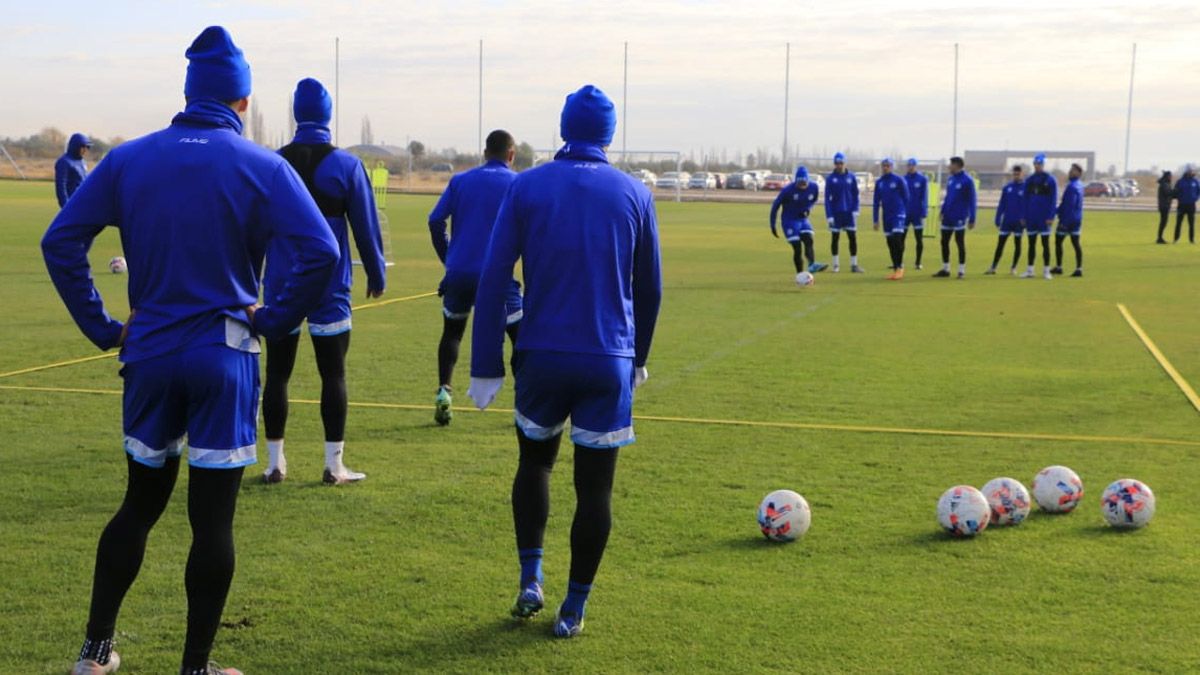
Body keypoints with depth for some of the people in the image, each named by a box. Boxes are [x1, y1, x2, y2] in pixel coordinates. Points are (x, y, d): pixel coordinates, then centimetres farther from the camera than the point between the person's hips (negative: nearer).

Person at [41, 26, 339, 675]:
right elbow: (320, 250, -18)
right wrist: (273, 321, -7)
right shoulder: (262, 167, -5)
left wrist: (102, 326, 3)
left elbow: (60, 240, 0)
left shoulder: (128, 159, 4)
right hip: (224, 360, -4)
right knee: (212, 519, 4)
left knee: (140, 501, 20)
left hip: (148, 355, 4)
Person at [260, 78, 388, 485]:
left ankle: (275, 463, 12)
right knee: (333, 374, 4)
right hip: (329, 288, -2)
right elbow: (366, 227, -2)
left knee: (276, 374, 8)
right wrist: (377, 275, 9)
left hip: (281, 286, 2)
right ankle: (334, 465, 5)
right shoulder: (347, 166, -4)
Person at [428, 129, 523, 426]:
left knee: (452, 333, 21)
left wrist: (448, 258, 12)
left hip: (458, 273, 3)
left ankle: (443, 390, 3)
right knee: (521, 337, 8)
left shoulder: (460, 180, 10)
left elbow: (436, 220, 3)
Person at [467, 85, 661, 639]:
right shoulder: (634, 193, 3)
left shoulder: (526, 186, 1)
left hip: (542, 357, 1)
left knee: (535, 462, 22)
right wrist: (638, 359, 22)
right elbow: (650, 287, 10)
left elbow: (493, 279, -4)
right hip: (610, 363, 0)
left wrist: (486, 367, -1)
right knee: (594, 485, 7)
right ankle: (573, 610, 13)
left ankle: (530, 581, 14)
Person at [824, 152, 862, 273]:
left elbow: (855, 195, 7)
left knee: (853, 238, -2)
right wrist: (829, 215, -10)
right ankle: (836, 264, 17)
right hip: (835, 213, -1)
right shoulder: (830, 178, -3)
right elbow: (827, 198, -4)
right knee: (835, 238, 5)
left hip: (848, 212, 1)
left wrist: (855, 210, -5)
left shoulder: (851, 177, 2)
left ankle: (854, 264, 4)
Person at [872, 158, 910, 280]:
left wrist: (906, 217, -2)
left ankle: (900, 267, -7)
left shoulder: (899, 180, -4)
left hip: (898, 215, -5)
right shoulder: (879, 183, 9)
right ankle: (895, 269, 13)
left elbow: (906, 199, 0)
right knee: (890, 242, 6)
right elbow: (876, 202, 13)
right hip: (887, 216, 5)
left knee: (897, 239, -17)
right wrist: (875, 219, 9)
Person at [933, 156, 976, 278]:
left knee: (960, 243, -1)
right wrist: (943, 211, 12)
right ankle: (945, 269, 18)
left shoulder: (967, 180, -11)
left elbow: (971, 200, -12)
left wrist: (972, 219, -15)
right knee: (944, 242, 9)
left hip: (959, 217, -7)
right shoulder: (950, 179, 10)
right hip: (948, 217, 7)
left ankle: (961, 270, 6)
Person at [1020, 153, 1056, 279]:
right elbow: (1025, 199, 12)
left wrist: (1051, 217, -13)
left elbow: (1053, 199, -6)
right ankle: (1030, 270, 12)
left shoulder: (1050, 179, -4)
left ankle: (1046, 270, 6)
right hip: (1031, 217, 4)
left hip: (1044, 217, -4)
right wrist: (1023, 217, 6)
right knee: (1031, 244, 8)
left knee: (1045, 243, 1)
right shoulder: (1029, 180, 9)